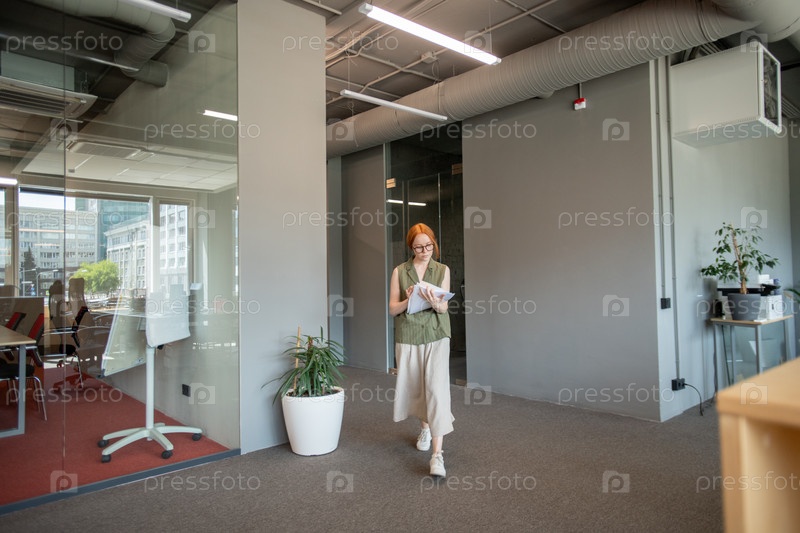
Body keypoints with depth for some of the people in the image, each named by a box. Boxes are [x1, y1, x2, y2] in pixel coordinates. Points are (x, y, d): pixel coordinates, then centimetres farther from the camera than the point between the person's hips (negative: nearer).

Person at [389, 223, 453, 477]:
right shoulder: (399, 271, 3)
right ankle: (425, 426, 43)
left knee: (437, 389, -12)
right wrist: (409, 300, -20)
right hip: (408, 337, 2)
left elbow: (444, 308, -3)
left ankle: (437, 454, -10)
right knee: (414, 388, 14)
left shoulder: (442, 270, 3)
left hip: (436, 336, -1)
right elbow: (392, 309, 0)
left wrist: (435, 303, -26)